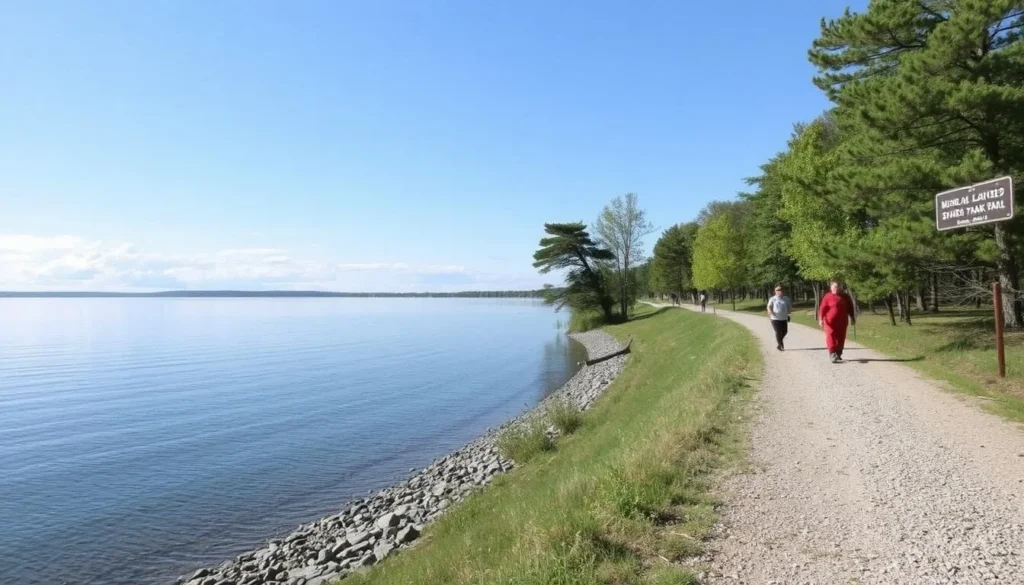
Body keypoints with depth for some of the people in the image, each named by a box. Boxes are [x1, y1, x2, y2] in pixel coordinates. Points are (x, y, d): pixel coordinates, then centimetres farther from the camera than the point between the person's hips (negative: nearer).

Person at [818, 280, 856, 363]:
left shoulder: (845, 297, 10)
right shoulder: (827, 297, -4)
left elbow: (850, 308, 19)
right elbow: (822, 308, -8)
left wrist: (852, 318, 17)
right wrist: (821, 319, -16)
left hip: (842, 322, 5)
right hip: (830, 321, -5)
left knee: (841, 338, 10)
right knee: (831, 337, -13)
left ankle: (838, 354, 23)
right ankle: (833, 354, -18)